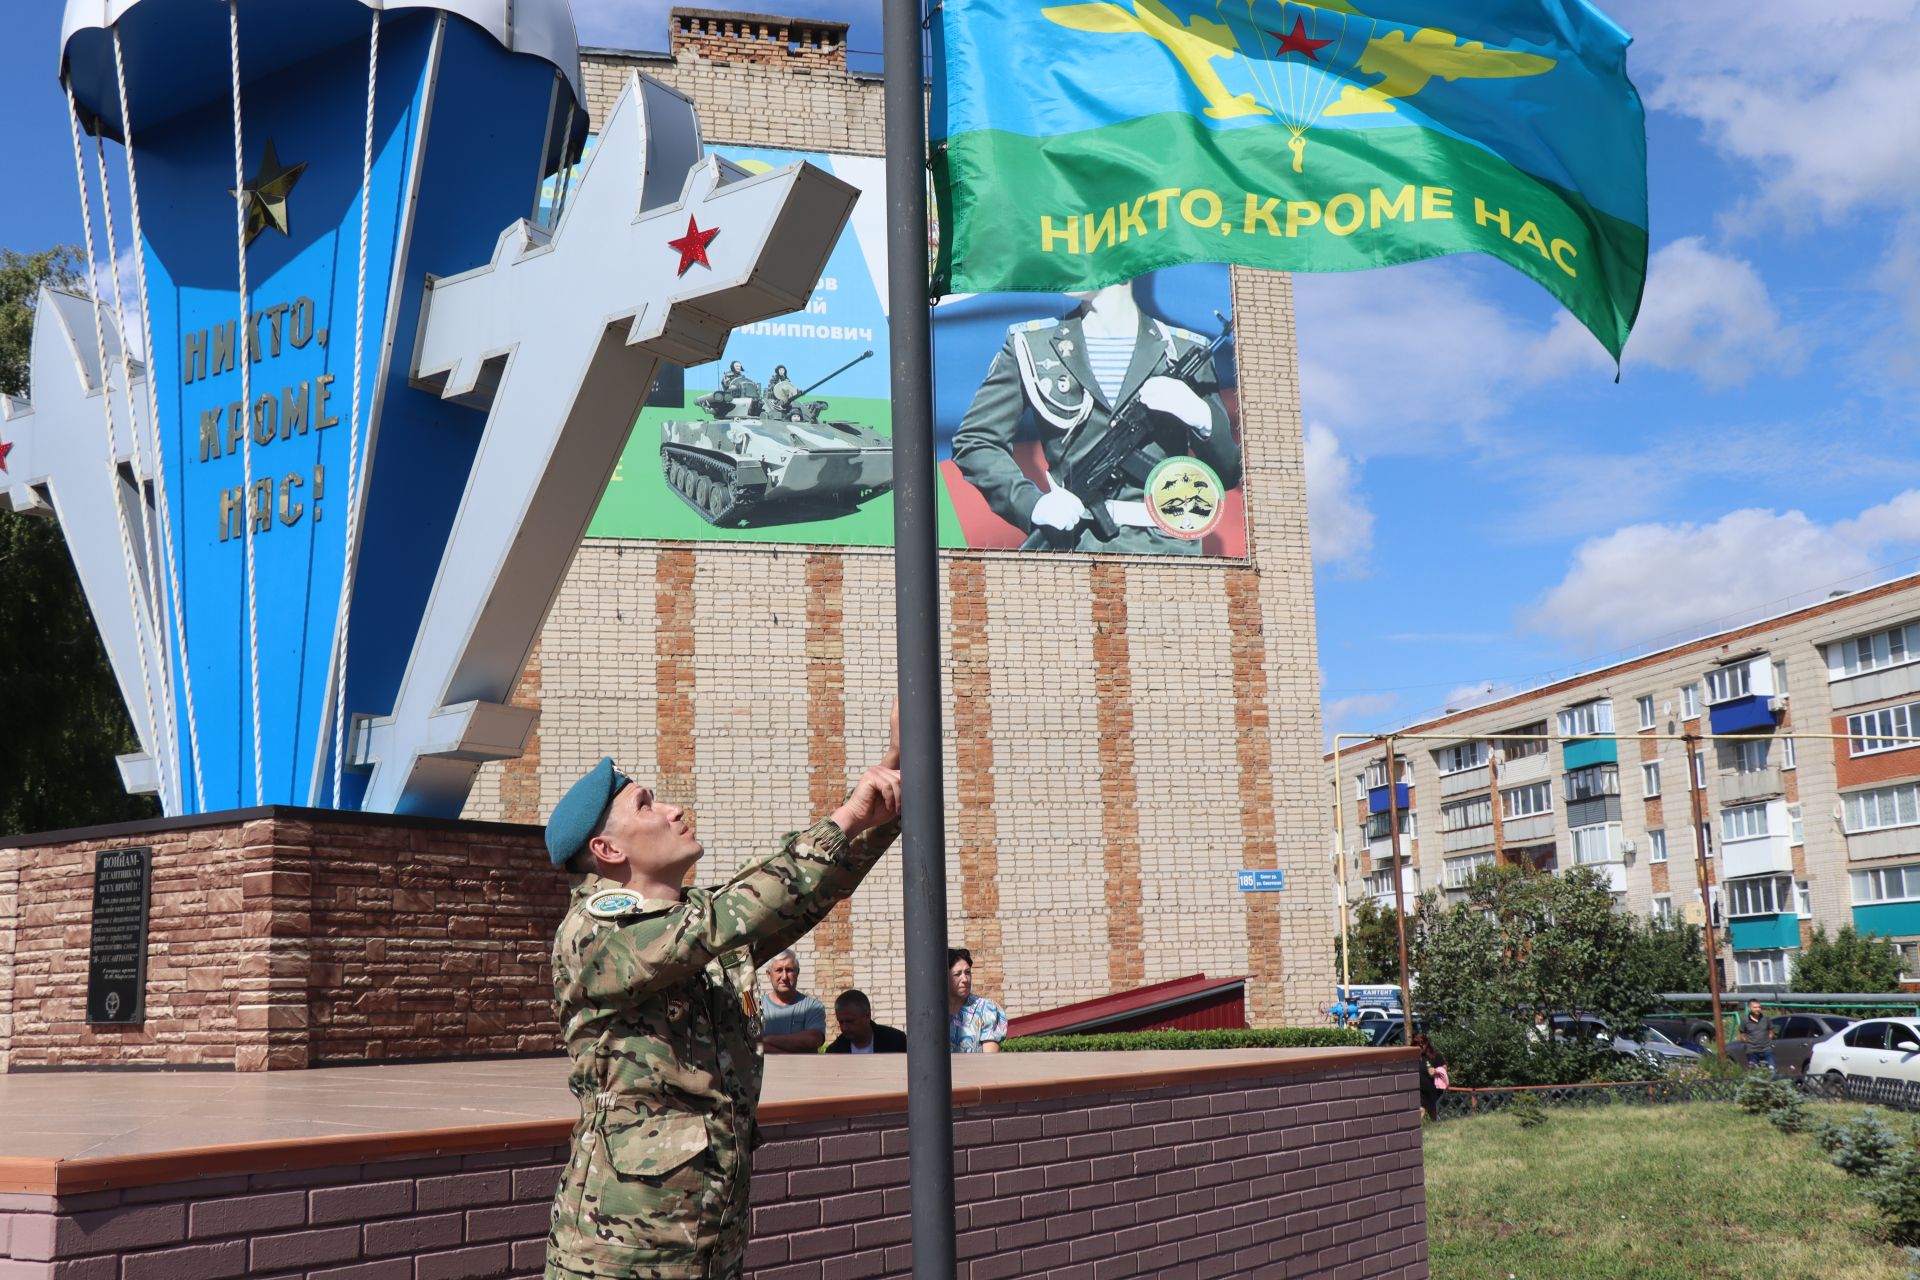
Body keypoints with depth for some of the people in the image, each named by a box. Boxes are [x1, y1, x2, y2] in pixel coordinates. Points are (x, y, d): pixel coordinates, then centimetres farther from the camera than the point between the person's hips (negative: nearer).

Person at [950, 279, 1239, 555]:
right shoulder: (1029, 346, 12)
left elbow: (1229, 475, 13)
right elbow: (973, 442, 10)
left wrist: (1202, 418, -7)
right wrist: (1033, 503, -5)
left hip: (1167, 546, 0)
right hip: (1074, 543, 0)